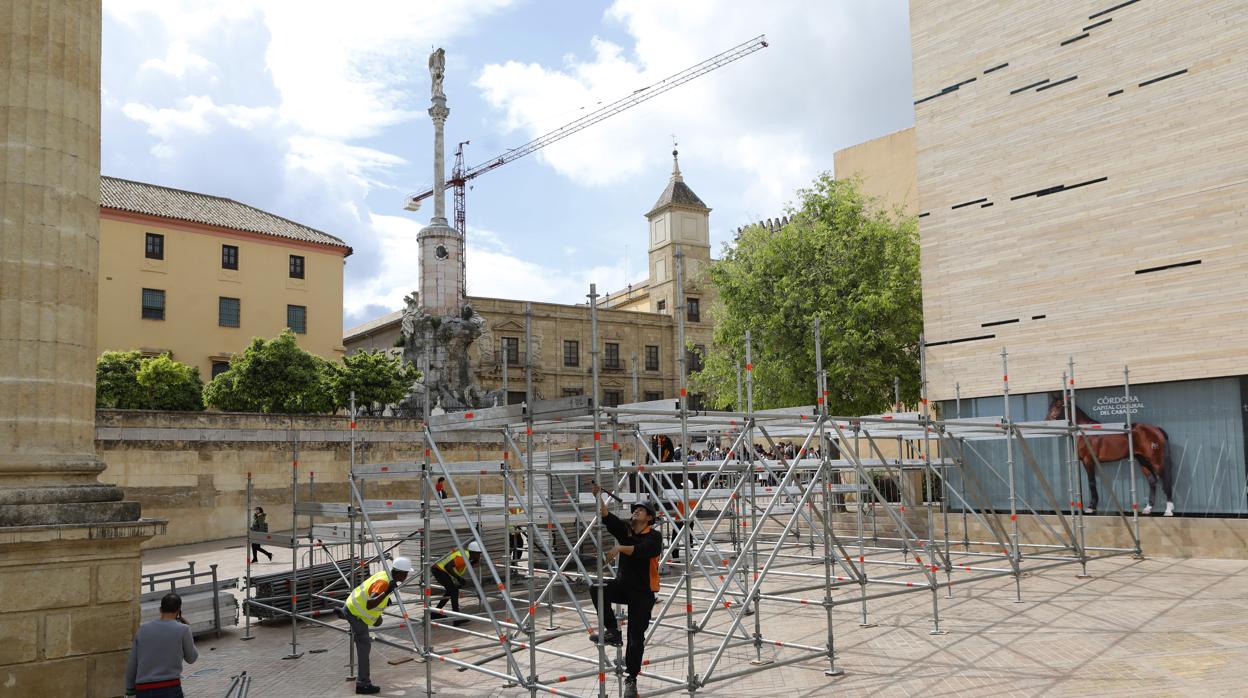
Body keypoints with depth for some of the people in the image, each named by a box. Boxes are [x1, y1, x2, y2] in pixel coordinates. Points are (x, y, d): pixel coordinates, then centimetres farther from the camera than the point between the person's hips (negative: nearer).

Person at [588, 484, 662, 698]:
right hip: (622, 584, 5)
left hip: (643, 592, -4)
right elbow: (607, 517, -9)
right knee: (596, 590, -24)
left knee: (636, 637, -2)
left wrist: (620, 548, -39)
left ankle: (631, 679, 14)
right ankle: (612, 632, -10)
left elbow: (641, 550, -30)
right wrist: (598, 497, -21)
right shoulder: (625, 530, 5)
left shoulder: (654, 537, -9)